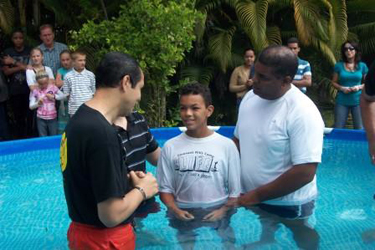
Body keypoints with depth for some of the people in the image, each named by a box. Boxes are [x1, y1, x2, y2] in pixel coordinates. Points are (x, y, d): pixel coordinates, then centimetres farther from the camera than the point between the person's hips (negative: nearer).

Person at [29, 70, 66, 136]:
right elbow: (31, 106, -3)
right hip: (41, 119, 0)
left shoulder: (53, 87, -3)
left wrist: (54, 96, -11)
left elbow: (63, 96, 4)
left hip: (52, 118, 0)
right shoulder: (35, 91, -5)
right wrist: (38, 103, -22)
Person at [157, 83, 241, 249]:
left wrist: (222, 211, -12)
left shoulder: (227, 145, -3)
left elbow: (235, 190, 1)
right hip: (184, 215, 1)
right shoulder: (170, 147, 0)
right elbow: (165, 188, 4)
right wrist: (175, 210, -11)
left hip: (217, 214, 0)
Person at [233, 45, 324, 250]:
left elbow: (305, 173, -27)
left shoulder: (302, 112, -25)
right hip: (249, 201, 6)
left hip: (288, 209, -6)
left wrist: (257, 195, -19)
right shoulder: (250, 97, -2)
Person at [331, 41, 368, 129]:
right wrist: (342, 88, -11)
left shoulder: (362, 66, 3)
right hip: (342, 101, 0)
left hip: (358, 101, 0)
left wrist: (359, 87, -10)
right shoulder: (339, 65, 2)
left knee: (360, 130, 1)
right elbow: (334, 82, 7)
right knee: (338, 129, 2)